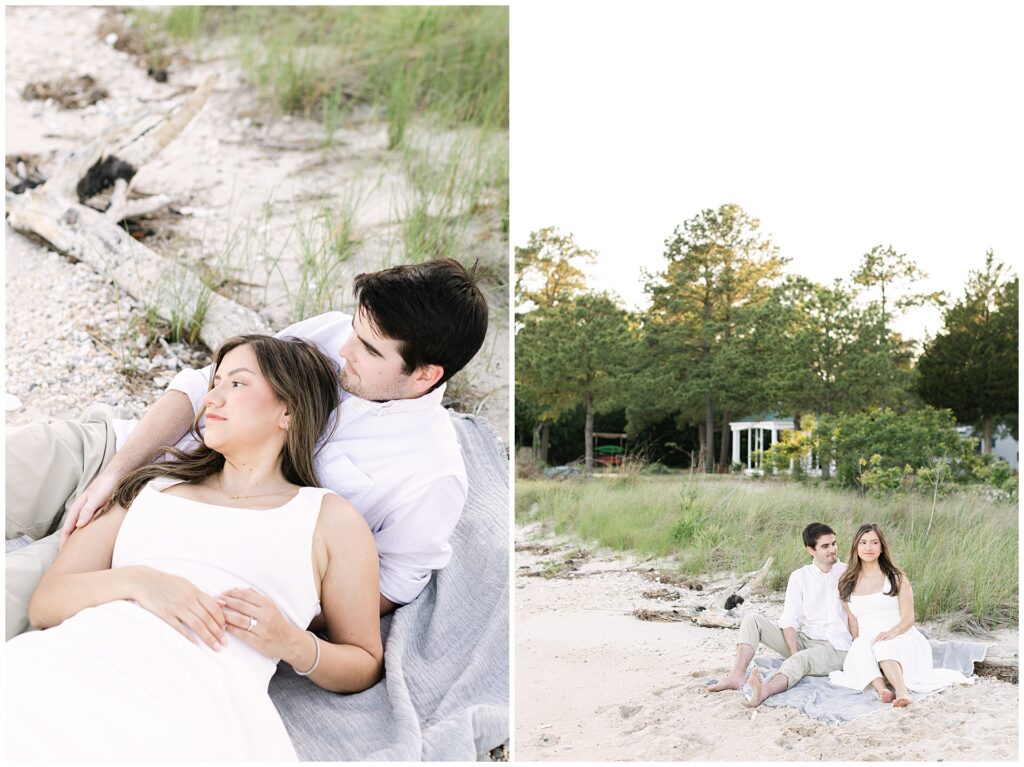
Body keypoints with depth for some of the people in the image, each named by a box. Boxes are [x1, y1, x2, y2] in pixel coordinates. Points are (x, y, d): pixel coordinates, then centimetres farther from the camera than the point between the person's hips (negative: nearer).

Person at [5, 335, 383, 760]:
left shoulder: (331, 518, 18)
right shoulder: (152, 486, 27)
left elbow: (366, 665, 20)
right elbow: (44, 603, 17)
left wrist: (293, 644, -1)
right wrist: (135, 581, -4)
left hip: (201, 702, -3)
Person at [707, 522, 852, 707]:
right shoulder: (800, 577, 6)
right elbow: (790, 619, -2)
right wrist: (794, 652, -18)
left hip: (835, 648, -4)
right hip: (804, 640, 4)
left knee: (800, 660, -36)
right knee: (752, 620, -11)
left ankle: (764, 691, -64)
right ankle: (736, 676, -26)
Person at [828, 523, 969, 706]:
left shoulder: (896, 577, 5)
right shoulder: (847, 584, 13)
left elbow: (908, 618, -1)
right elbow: (853, 622, 11)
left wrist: (892, 632, -21)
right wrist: (857, 646, -8)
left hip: (901, 639, -2)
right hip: (866, 643, 3)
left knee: (884, 647, -37)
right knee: (859, 650, -33)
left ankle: (902, 692, -56)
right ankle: (881, 689, -52)